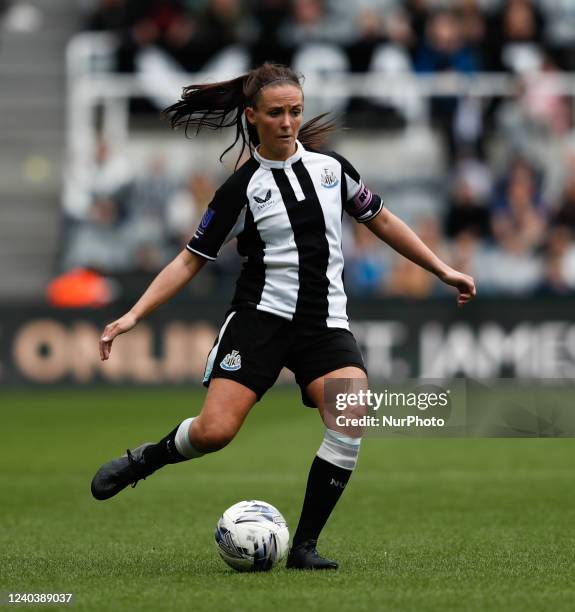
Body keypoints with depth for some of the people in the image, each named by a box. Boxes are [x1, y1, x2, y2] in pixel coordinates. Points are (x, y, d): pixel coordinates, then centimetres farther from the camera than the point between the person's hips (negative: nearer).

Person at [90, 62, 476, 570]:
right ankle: (145, 459, 15)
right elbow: (191, 261, 2)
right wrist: (133, 315, -8)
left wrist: (443, 270, 18)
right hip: (261, 318, -2)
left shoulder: (331, 167, 7)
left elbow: (380, 221, 20)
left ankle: (304, 546, -13)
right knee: (214, 431, -20)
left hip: (325, 325, 3)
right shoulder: (242, 188, -2)